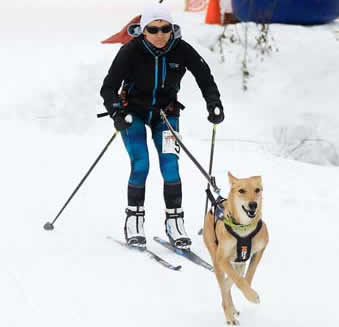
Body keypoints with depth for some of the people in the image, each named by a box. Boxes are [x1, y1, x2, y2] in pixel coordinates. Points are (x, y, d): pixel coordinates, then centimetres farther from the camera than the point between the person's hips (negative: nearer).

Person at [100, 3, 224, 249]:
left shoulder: (181, 50, -18)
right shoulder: (131, 51, -24)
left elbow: (205, 78, -5)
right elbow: (109, 87, -22)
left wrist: (214, 104, -19)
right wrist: (117, 113, -38)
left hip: (165, 112, 2)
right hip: (133, 112, -2)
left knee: (170, 165, -11)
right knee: (141, 165, -14)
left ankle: (175, 222, -1)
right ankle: (134, 220, 2)